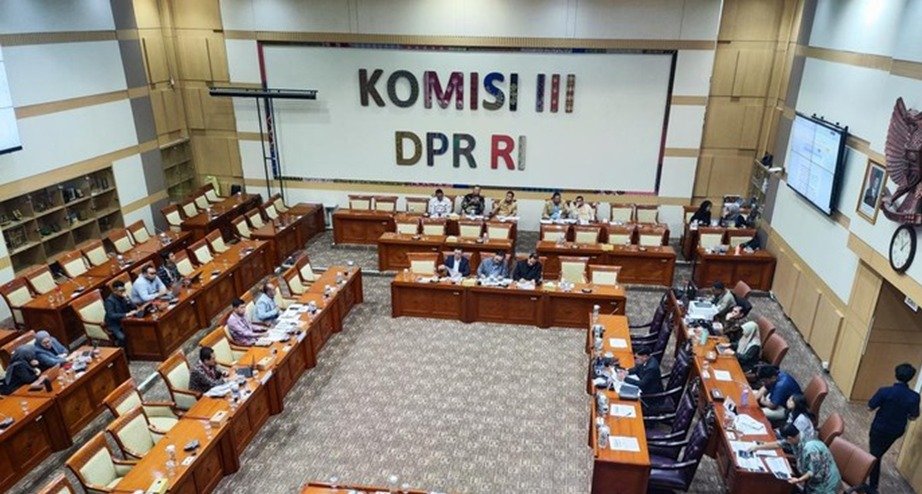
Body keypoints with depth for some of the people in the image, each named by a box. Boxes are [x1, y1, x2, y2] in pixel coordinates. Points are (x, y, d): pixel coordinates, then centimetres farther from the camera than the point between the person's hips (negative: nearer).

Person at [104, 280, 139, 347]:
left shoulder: (124, 296, 3)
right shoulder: (109, 300, -15)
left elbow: (134, 308, 1)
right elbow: (111, 315, -26)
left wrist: (127, 299, -15)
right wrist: (126, 314, -34)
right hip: (115, 324, -5)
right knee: (122, 337, -33)